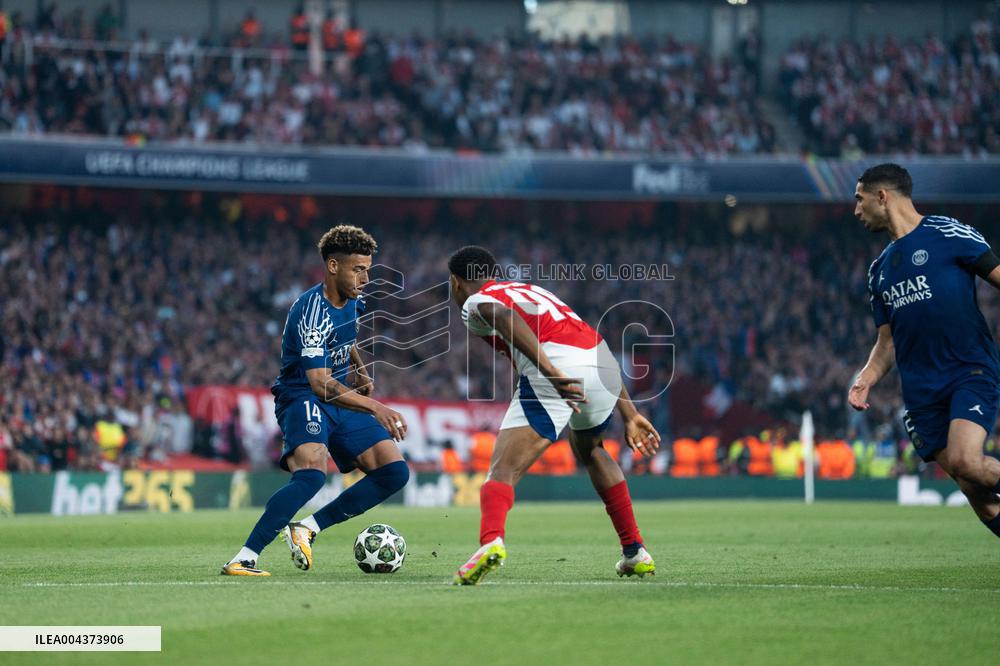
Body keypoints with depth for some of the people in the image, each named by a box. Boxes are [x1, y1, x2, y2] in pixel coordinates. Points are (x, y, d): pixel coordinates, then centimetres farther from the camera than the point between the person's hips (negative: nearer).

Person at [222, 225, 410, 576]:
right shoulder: (310, 310, -23)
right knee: (312, 473, -34)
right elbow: (320, 383, -30)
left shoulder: (353, 302, 5)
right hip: (303, 399, -9)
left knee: (394, 472, -2)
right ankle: (242, 559, -32)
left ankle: (307, 528, 1)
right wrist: (375, 408, -35)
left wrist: (360, 372, 17)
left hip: (340, 402, 9)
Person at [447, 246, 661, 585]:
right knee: (589, 450, 34)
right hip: (601, 366, 7)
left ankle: (491, 540, -39)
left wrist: (552, 374, -24)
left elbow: (507, 319, -11)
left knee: (504, 468, -9)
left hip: (555, 368, -7)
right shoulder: (531, 290, 36)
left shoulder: (476, 303, 15)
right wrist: (629, 414, 31)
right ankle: (635, 552, 32)